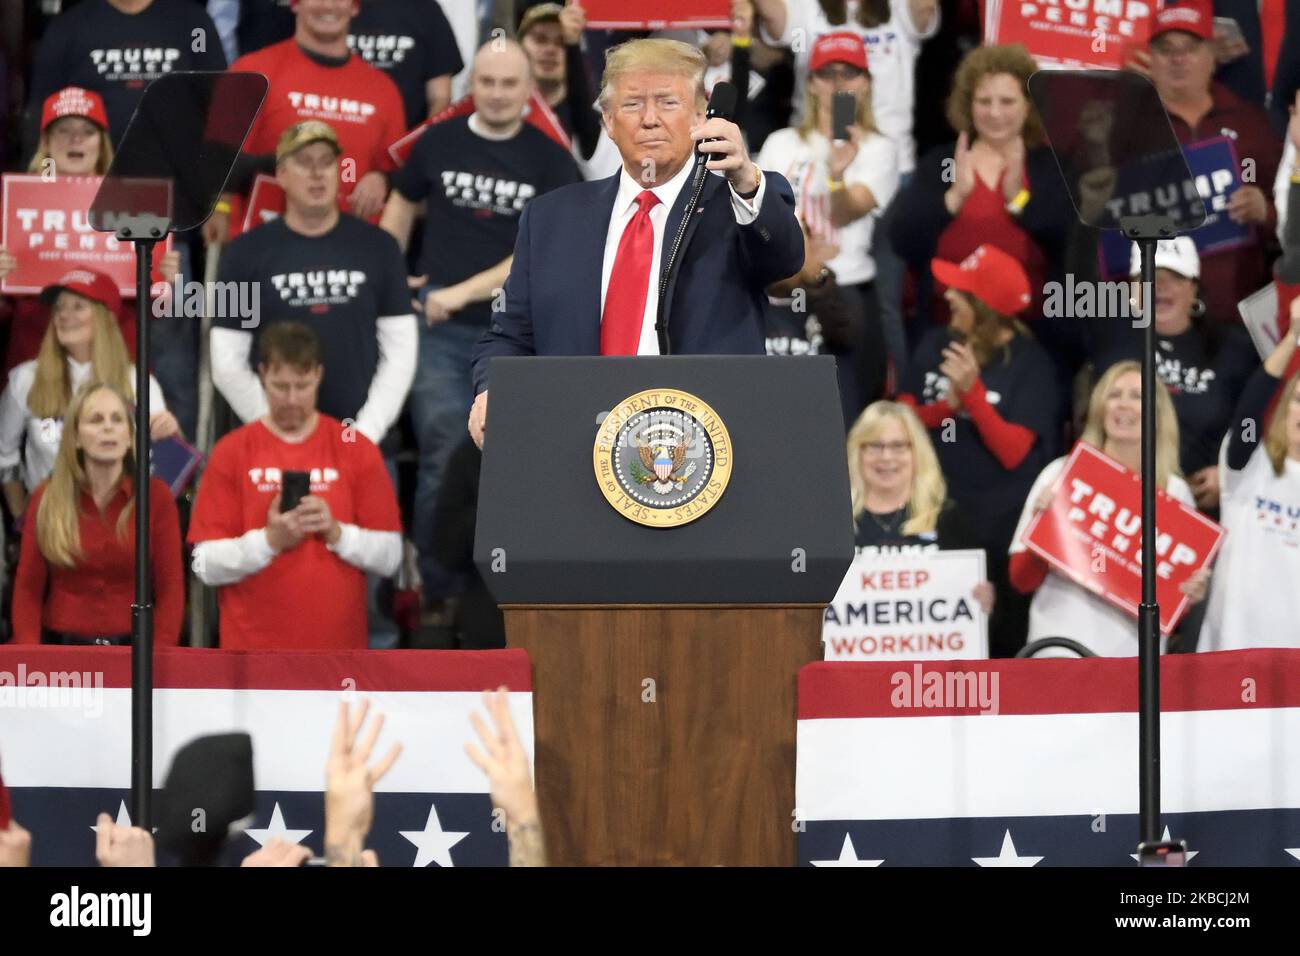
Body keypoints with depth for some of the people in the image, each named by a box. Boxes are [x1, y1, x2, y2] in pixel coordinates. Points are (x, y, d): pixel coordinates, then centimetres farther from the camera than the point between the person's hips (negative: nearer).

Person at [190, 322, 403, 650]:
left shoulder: (356, 449, 6)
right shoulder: (232, 453, 3)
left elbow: (389, 556, 4)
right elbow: (206, 565, -1)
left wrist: (336, 532, -13)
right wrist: (268, 540, -17)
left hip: (338, 650, 1)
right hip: (255, 654, -1)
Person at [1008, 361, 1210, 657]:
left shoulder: (1174, 491, 7)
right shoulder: (1061, 473, 3)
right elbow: (1022, 580, 3)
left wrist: (1190, 594, -6)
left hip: (1134, 653, 1)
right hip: (1059, 646, -1)